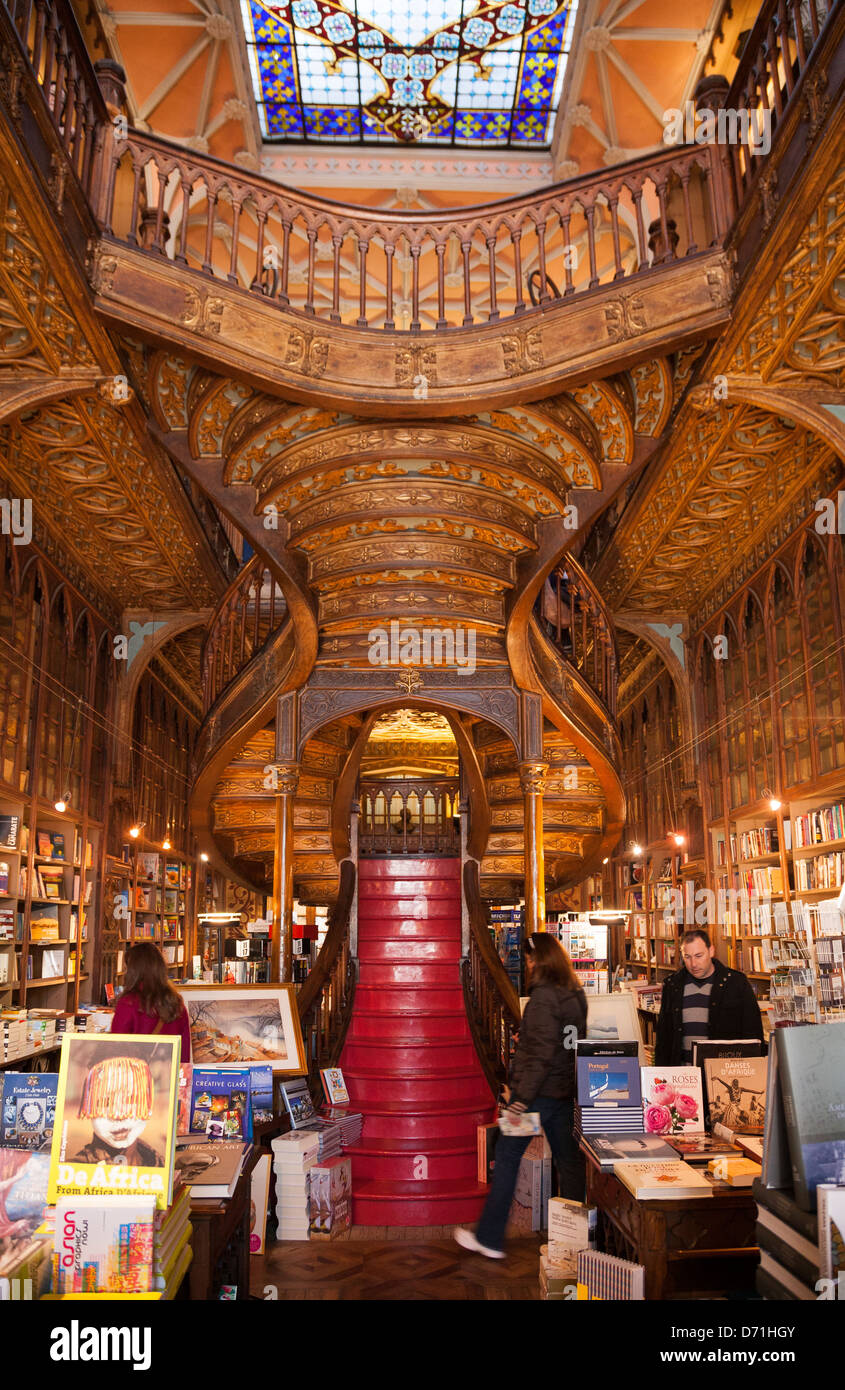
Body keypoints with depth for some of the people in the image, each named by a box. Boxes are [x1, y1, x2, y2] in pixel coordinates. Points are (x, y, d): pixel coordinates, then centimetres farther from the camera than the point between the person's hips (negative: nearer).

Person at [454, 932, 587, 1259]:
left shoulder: (543, 997, -19)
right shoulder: (575, 995, 6)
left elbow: (541, 1053, -23)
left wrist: (522, 1098, -22)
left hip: (538, 1091, -8)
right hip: (566, 1091, 8)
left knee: (506, 1158, 3)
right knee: (569, 1161, 14)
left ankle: (489, 1239, 11)